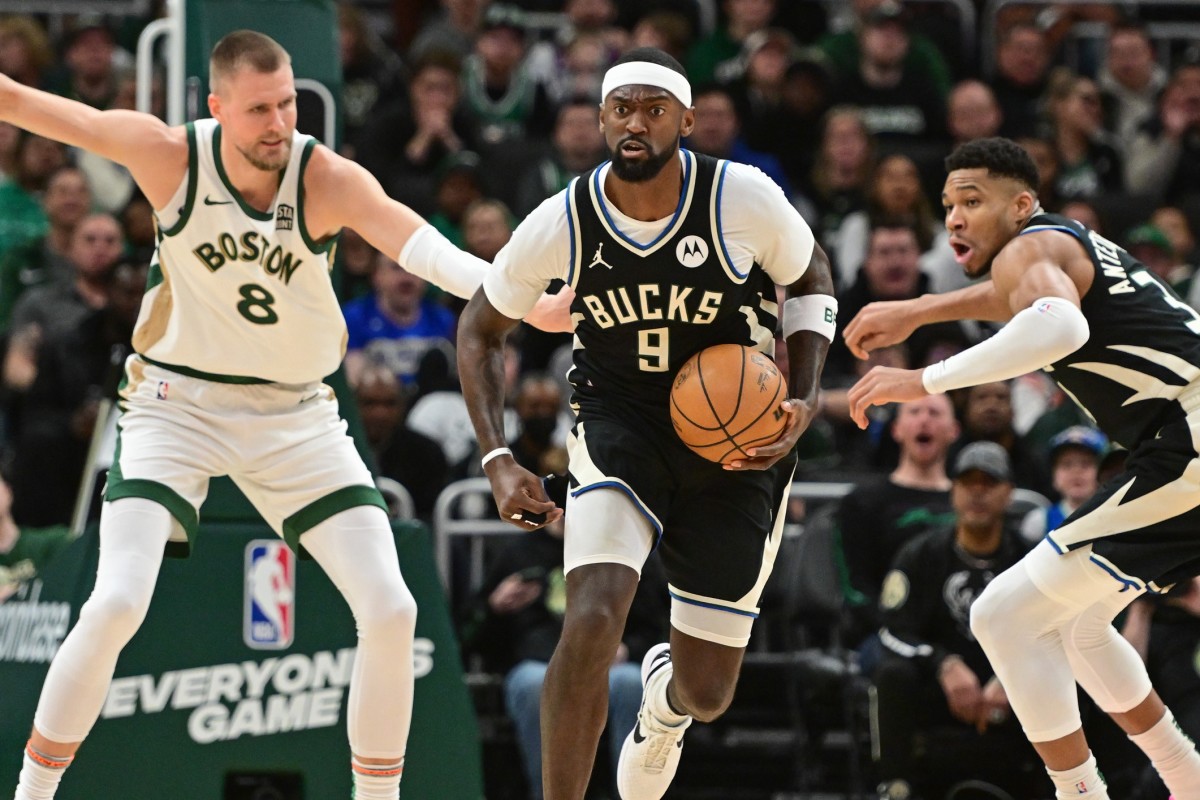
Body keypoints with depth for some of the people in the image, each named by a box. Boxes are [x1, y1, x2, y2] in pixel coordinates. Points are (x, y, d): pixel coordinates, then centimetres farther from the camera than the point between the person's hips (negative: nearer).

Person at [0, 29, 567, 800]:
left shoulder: (330, 180, -19)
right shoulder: (169, 155, -17)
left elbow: (426, 249, -36)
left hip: (297, 416, 2)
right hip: (178, 407, -1)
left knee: (390, 612, -9)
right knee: (117, 604, -19)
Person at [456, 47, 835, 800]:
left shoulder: (744, 199, -17)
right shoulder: (563, 222, -14)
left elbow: (812, 279, 4)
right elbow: (481, 328, 3)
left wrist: (804, 404, -9)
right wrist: (498, 459, -7)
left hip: (737, 445, 0)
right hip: (621, 428, 0)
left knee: (707, 694, 7)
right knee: (592, 622, -27)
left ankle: (667, 697, 48)